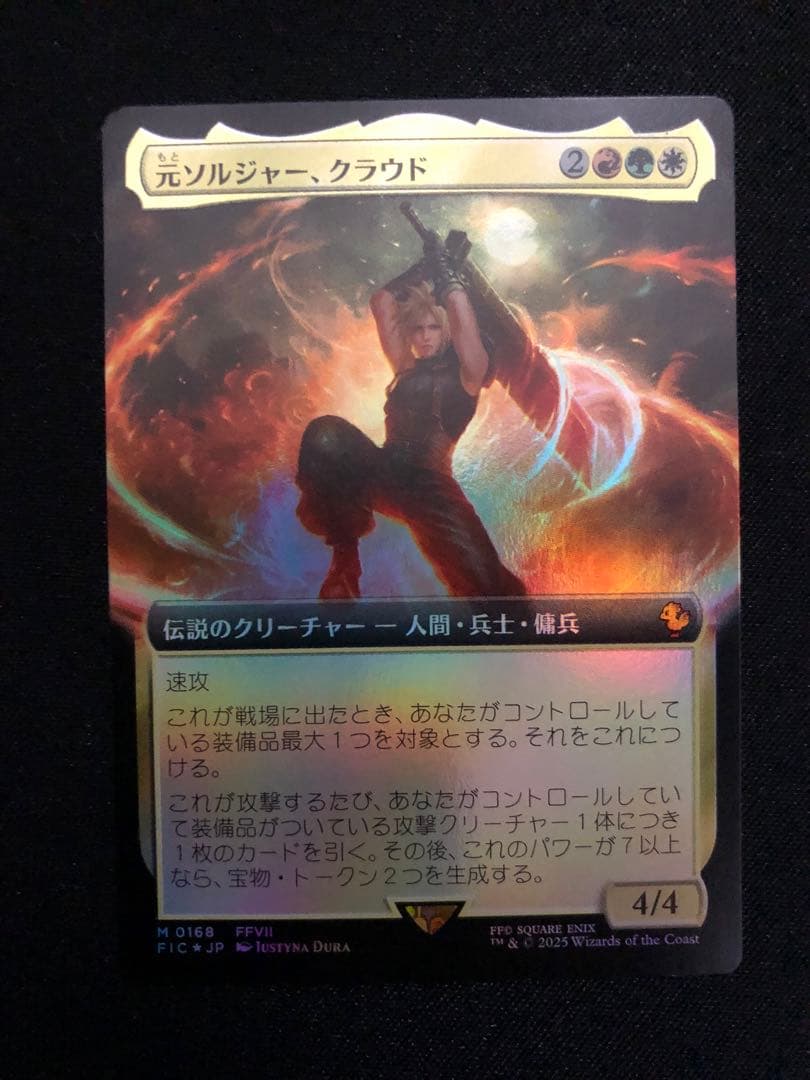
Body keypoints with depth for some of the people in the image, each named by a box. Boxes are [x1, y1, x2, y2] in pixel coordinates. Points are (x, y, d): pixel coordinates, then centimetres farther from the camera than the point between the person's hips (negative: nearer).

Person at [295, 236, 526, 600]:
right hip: (384, 473, 4)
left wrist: (445, 272, -3)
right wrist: (423, 270, 16)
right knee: (324, 433, -26)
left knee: (486, 584, -23)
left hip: (429, 483, -4)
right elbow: (380, 303, 17)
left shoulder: (466, 373, 6)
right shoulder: (407, 370, 18)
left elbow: (465, 325, -14)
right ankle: (344, 555, -18)